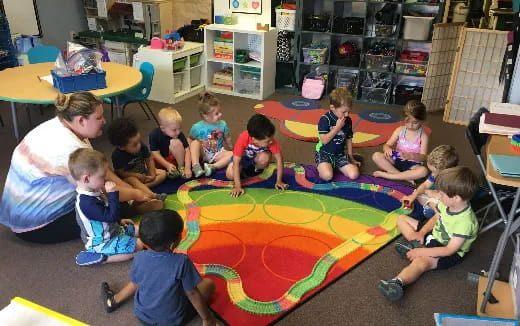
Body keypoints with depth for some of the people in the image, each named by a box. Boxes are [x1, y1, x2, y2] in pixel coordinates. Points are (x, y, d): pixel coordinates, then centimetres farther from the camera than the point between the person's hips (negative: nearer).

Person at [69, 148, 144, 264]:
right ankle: (102, 258, -10)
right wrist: (113, 194, -33)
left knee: (137, 230, 16)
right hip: (101, 243, -10)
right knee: (138, 245, -13)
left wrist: (119, 220, 16)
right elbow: (110, 216, -33)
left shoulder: (93, 191, 0)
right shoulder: (86, 202, -33)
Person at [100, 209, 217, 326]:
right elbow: (193, 294, -19)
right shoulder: (182, 261, -29)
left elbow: (135, 283, 0)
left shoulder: (139, 258, -18)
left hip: (143, 316, 3)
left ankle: (114, 300, 40)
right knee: (208, 283, 10)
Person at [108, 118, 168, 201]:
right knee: (133, 181, -38)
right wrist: (137, 175, -26)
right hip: (127, 177, -6)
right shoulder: (117, 155, -24)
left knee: (162, 173, -7)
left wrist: (152, 174, -11)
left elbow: (149, 160, 1)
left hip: (143, 173, 6)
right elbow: (120, 172, -19)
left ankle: (140, 187, -27)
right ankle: (153, 195, -55)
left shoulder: (142, 146, -11)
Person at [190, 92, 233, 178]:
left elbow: (227, 139, 10)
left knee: (231, 154, -23)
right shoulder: (197, 127, -12)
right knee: (195, 142, -27)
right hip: (202, 154, -2)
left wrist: (233, 149, 18)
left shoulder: (223, 125, -4)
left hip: (217, 154, 2)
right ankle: (195, 166, -38)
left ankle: (212, 167, -37)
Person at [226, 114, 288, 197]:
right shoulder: (243, 138, -38)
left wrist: (279, 181, -23)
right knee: (230, 174, -25)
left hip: (257, 157, 1)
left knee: (265, 157, -34)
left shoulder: (269, 138, -32)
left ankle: (256, 169, -1)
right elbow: (236, 163, -34)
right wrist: (237, 186, -37)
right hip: (243, 157, 0)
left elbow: (279, 158, -22)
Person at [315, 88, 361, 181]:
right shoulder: (325, 119, -16)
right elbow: (324, 140, -21)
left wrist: (350, 157, 14)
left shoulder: (348, 121, 2)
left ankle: (335, 165, 12)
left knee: (354, 174, -13)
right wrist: (338, 127, -21)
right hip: (324, 153, -5)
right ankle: (321, 166, 5)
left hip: (340, 154, 5)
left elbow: (348, 139, 13)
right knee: (327, 175, -30)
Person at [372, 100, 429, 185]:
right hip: (396, 160, 2)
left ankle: (386, 175, -30)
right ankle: (404, 176, -24)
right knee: (376, 156, -22)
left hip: (412, 164, -2)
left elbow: (423, 157, -15)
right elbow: (387, 145, -2)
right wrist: (387, 149, -29)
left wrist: (410, 156, -36)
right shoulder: (400, 130, -2)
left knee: (424, 171, -35)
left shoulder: (423, 136, -8)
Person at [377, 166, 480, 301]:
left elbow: (449, 250, -30)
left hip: (450, 253, -9)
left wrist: (421, 252, -27)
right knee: (402, 219, 10)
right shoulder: (447, 203, -10)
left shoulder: (465, 222, -32)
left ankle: (398, 281, -64)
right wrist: (421, 233, -6)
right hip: (434, 235, 9)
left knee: (421, 262, -40)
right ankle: (415, 244, -12)